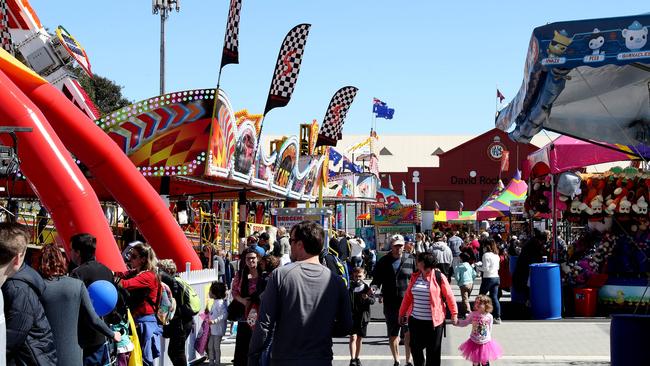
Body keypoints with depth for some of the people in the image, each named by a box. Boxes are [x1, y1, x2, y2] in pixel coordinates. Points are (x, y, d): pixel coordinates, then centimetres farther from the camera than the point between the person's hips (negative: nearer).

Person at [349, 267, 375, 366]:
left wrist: (367, 298, -25)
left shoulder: (367, 288, 1)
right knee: (353, 337, -12)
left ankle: (357, 358, 25)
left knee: (359, 338, 12)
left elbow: (373, 300, -6)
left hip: (363, 316, 2)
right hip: (352, 316, -2)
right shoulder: (350, 287, -1)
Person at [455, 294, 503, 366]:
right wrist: (457, 322, -14)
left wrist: (488, 338, 8)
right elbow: (465, 323, 0)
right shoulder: (473, 314, -10)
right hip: (474, 343, 1)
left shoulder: (489, 317, -10)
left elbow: (490, 329, 2)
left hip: (485, 343, -1)